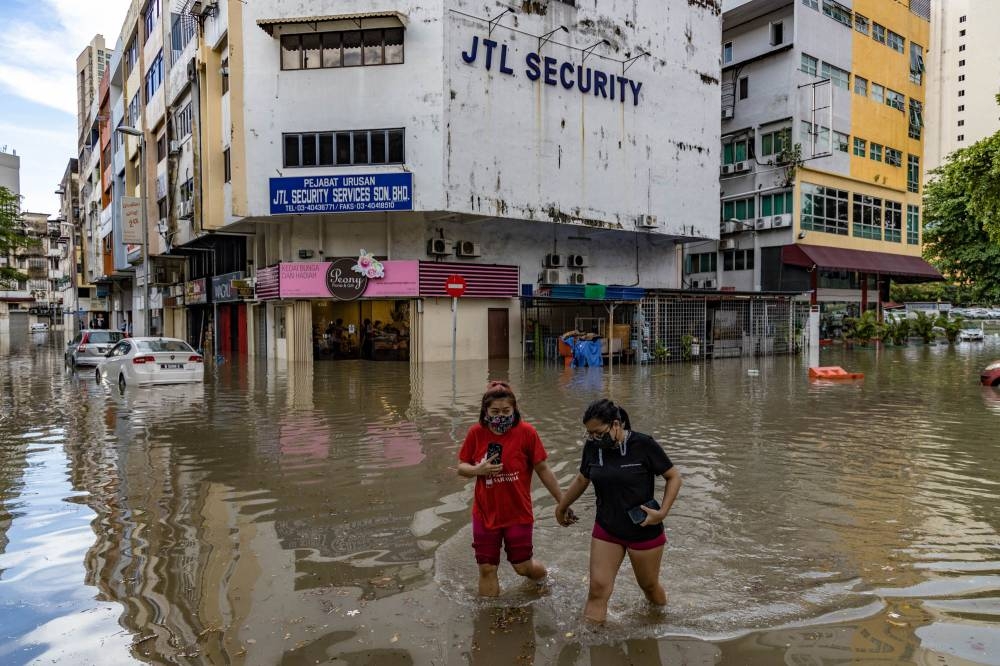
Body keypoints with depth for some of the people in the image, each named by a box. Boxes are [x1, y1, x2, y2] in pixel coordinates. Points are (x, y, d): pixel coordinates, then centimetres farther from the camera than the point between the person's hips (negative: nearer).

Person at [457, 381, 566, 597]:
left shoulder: (526, 432, -15)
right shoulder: (476, 433, -8)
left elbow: (543, 469, -6)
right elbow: (461, 468, 1)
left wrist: (562, 502, -2)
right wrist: (478, 470, -20)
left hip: (518, 514, -2)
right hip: (485, 514, 2)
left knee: (523, 567, 11)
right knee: (487, 569, 9)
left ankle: (543, 576, 47)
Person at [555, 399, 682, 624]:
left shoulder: (643, 445, -19)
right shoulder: (592, 447, -7)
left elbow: (674, 477, -7)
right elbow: (582, 480, 11)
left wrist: (662, 512, -17)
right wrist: (561, 507, 22)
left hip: (644, 531, -2)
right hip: (606, 530, 3)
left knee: (649, 585, 17)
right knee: (598, 589, -5)